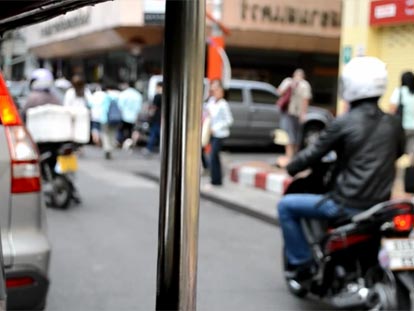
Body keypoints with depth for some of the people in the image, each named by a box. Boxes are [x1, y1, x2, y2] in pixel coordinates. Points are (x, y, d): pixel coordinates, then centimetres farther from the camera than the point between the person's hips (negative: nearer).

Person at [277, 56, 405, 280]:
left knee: (286, 206, 9)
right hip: (380, 204, 6)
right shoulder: (392, 123, 4)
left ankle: (301, 264, 8)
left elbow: (313, 154, -6)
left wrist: (290, 168, 13)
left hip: (347, 205, -6)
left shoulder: (343, 124, -13)